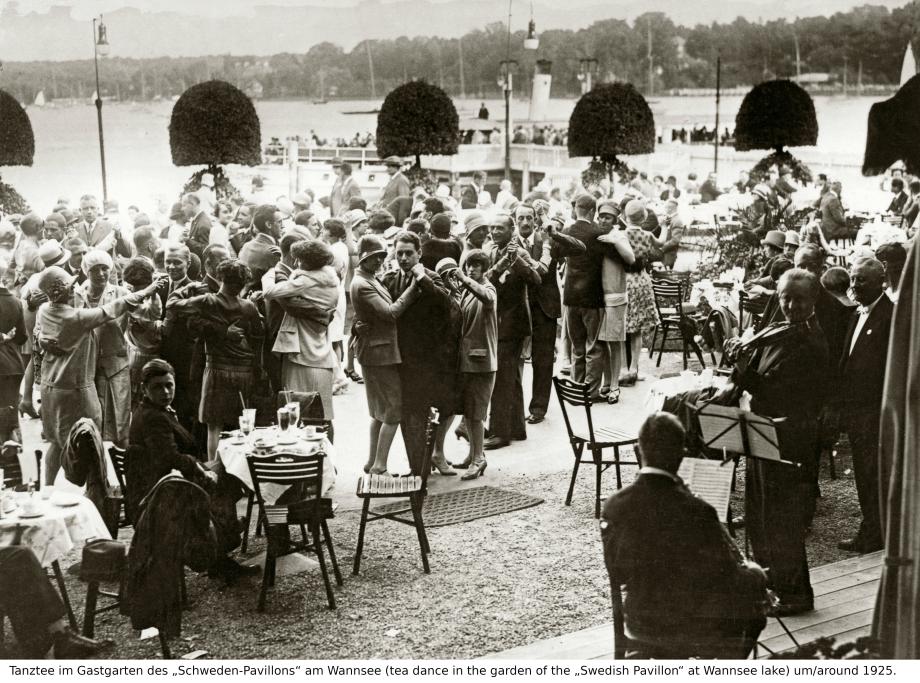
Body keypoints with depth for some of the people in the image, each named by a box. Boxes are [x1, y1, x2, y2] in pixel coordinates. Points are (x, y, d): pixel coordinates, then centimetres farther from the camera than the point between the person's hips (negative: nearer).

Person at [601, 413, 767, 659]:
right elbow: (728, 577, -15)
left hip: (638, 623, 5)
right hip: (692, 627, -5)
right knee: (754, 577, 22)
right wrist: (745, 568, 6)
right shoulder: (696, 512, -26)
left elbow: (618, 577, 0)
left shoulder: (614, 506, -13)